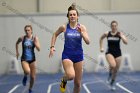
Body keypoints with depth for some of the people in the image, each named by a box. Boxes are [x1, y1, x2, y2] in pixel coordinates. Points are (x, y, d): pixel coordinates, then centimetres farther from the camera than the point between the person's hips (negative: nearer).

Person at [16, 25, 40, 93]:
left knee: (32, 77, 6)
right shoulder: (22, 38, -5)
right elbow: (17, 43, 16)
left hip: (32, 59, 2)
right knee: (27, 71, -31)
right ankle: (25, 77, 5)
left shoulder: (35, 38, -5)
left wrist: (35, 42, -23)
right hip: (24, 59, -2)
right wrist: (17, 52, 11)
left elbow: (39, 49, -10)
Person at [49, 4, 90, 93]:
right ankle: (64, 80, 8)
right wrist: (52, 47, 5)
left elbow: (88, 42, -10)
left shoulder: (82, 27, -4)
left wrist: (81, 33, -24)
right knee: (71, 76, -28)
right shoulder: (64, 27, -5)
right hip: (67, 55, -2)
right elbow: (55, 34, 13)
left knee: (77, 83, 6)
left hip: (78, 55, 2)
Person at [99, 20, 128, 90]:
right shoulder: (107, 34, -3)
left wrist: (121, 36, -27)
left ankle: (112, 83, 31)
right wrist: (101, 47, 13)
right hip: (109, 52, -1)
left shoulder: (119, 34, -6)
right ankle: (110, 74, 6)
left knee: (116, 70, 8)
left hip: (118, 53, 1)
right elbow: (101, 38, 18)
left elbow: (126, 42, -16)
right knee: (113, 65, -28)